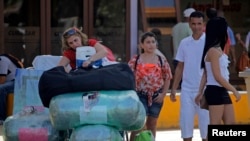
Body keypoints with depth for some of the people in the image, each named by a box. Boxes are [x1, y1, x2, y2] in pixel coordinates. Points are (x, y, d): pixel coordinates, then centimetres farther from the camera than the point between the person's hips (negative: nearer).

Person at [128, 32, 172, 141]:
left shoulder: (162, 61, 4)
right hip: (140, 95, -3)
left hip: (156, 97, 3)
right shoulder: (135, 60, -2)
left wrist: (163, 94, -1)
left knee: (152, 124, 12)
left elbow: (167, 78, 8)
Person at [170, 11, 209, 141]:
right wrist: (173, 89, 9)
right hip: (187, 90, 4)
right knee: (185, 123, 5)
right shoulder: (184, 43, 8)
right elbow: (180, 68, 13)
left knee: (205, 124, 1)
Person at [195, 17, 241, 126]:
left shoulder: (218, 50, 14)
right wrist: (234, 90, -13)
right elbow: (218, 77, -18)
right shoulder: (213, 51, -15)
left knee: (230, 124, 8)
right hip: (215, 91, -10)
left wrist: (200, 92, 16)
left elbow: (205, 74, 16)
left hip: (222, 91, 10)